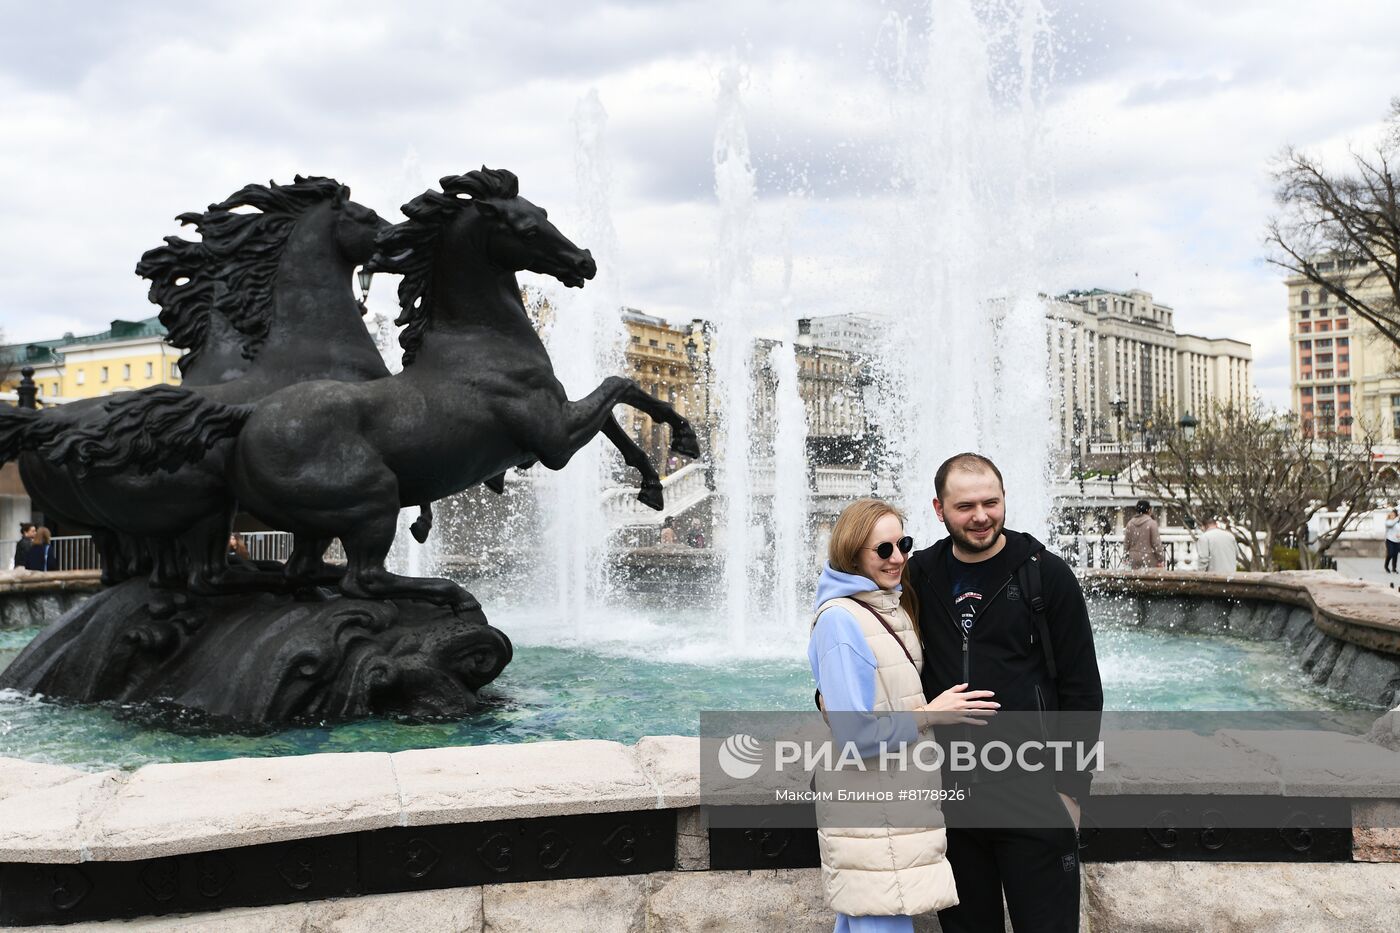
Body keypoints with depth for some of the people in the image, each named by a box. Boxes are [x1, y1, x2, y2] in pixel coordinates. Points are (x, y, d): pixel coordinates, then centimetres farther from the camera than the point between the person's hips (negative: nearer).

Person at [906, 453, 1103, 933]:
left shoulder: (1046, 575, -5)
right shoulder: (920, 576, 4)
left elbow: (1082, 689, -4)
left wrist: (1072, 787, -6)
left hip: (1031, 790, -3)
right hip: (948, 791, 3)